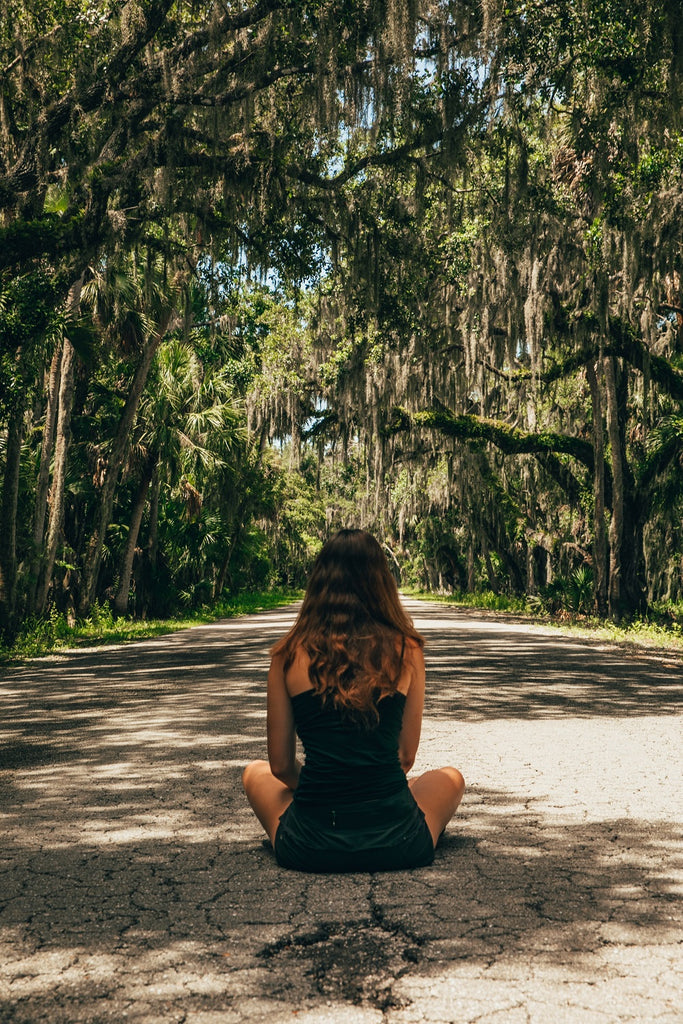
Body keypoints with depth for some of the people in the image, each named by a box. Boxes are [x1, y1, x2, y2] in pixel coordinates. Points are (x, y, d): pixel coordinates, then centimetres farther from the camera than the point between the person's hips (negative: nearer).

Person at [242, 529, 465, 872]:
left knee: (255, 772, 32)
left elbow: (281, 765, 6)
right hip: (394, 844, 0)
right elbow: (406, 757, 9)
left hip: (308, 847, 1)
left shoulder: (289, 654, -1)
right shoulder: (406, 650, -1)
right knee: (451, 778, 32)